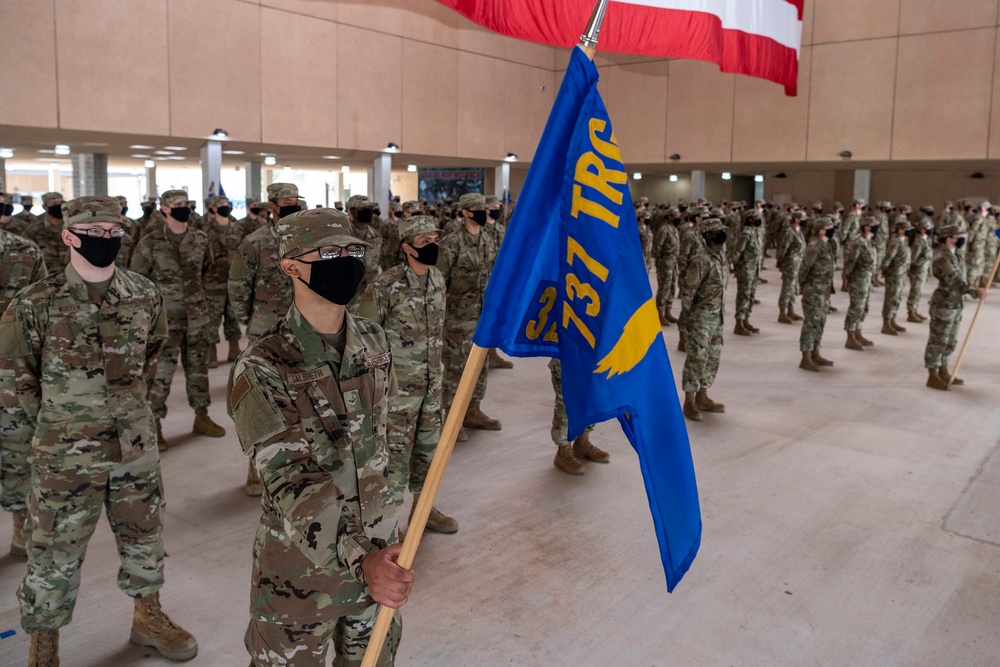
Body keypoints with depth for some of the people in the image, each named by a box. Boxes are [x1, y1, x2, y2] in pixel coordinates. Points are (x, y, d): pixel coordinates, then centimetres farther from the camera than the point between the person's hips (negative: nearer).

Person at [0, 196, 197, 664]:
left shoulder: (145, 297, -3)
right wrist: (57, 422, 3)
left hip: (135, 446, 4)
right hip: (64, 454, -3)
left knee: (144, 538, 18)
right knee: (54, 555, 8)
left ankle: (148, 617, 40)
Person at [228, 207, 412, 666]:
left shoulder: (375, 342, -2)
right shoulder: (261, 370, -19)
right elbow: (291, 484, -25)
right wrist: (359, 560, -37)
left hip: (379, 553, 5)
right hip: (301, 563, -5)